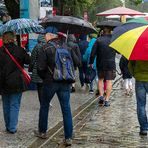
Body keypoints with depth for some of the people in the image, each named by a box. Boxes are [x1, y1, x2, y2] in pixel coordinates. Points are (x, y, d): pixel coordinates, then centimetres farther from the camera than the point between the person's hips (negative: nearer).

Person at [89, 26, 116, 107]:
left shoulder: (99, 40, -5)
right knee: (109, 81, 2)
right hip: (111, 63, 0)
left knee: (100, 79, 18)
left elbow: (93, 53, -6)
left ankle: (101, 96, 6)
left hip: (100, 64, 0)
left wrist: (91, 62, 3)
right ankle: (106, 100, -1)